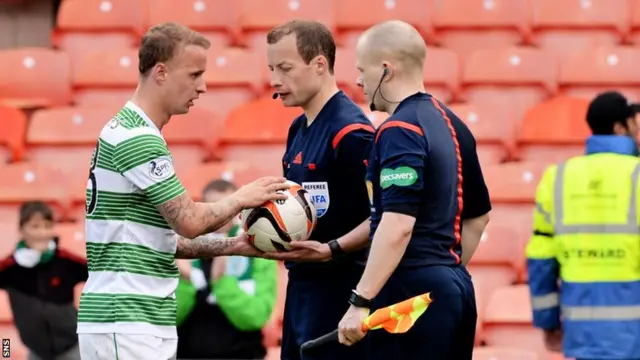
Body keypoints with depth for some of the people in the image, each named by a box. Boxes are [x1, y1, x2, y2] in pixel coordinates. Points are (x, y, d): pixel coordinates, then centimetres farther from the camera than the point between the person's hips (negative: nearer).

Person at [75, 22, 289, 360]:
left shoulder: (129, 131, 18)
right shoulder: (137, 138, -14)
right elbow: (189, 221, -15)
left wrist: (232, 246, 13)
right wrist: (242, 198, 2)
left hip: (146, 325, 10)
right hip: (125, 323, -10)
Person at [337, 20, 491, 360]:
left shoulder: (400, 131, -13)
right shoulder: (450, 124, 15)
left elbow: (397, 225, -23)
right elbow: (478, 215, 22)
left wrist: (361, 301, -23)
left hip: (412, 291, -9)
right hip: (456, 288, 9)